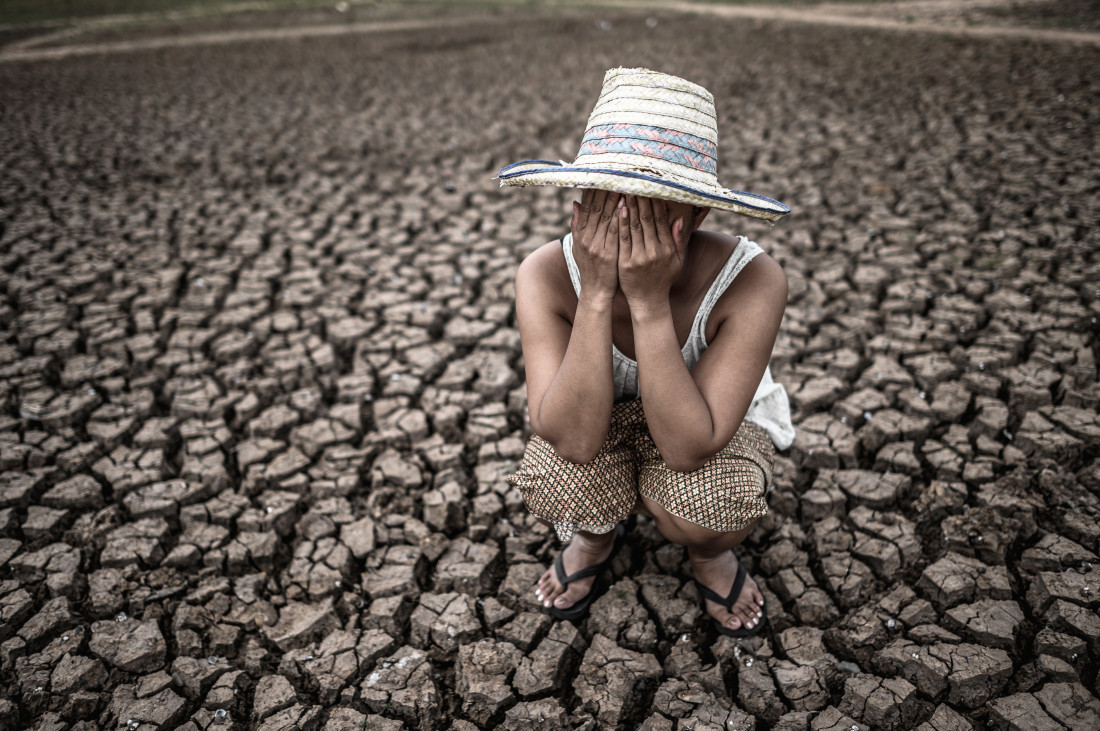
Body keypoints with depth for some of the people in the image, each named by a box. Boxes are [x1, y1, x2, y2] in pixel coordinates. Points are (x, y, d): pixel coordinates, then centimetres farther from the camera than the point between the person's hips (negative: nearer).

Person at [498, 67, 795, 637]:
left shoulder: (751, 283, -33)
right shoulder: (546, 276, -28)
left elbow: (687, 448, -36)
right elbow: (574, 438, -34)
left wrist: (648, 301, -45)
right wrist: (596, 294, -43)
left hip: (707, 423, 0)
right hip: (599, 420, 1)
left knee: (702, 509, -33)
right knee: (556, 485, -31)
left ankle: (710, 554, 8)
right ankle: (596, 537, 9)